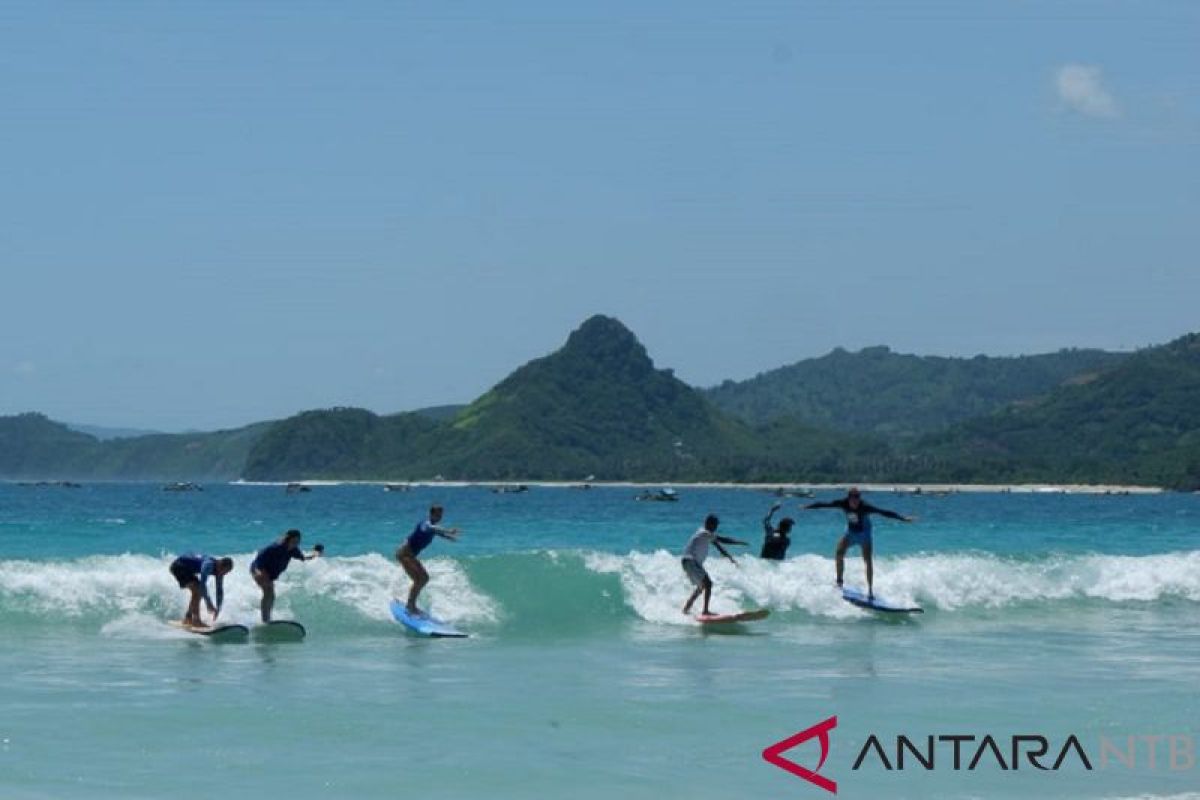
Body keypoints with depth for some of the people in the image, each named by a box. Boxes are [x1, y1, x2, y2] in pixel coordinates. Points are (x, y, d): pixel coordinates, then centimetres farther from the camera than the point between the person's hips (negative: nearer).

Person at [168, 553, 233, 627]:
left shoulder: (219, 571, -4)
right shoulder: (209, 564, -31)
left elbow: (219, 590, 5)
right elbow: (202, 583, -38)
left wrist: (218, 608, 2)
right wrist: (208, 603, -39)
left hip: (187, 569, 9)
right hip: (179, 566, -9)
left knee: (198, 591, 12)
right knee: (197, 589, -20)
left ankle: (188, 618, 24)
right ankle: (196, 620, -21)